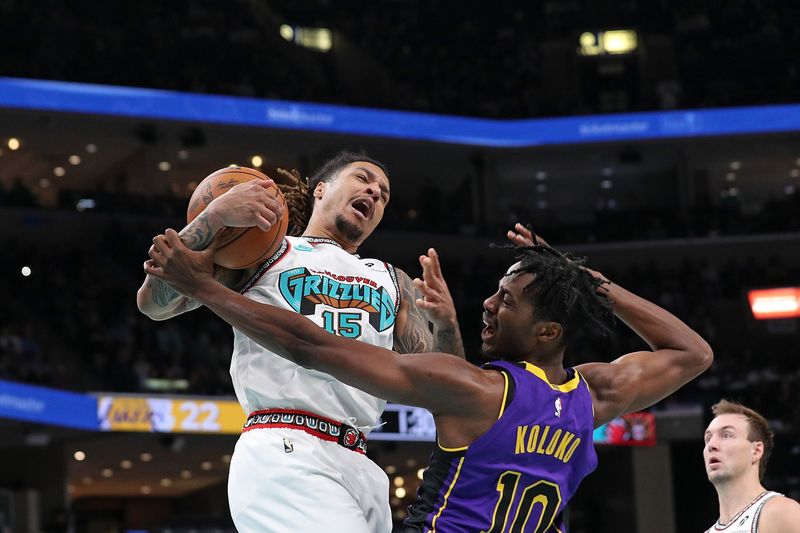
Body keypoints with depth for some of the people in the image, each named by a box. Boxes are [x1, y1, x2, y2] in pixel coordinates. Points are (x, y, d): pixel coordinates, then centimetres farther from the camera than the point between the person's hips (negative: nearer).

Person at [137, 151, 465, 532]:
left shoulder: (393, 283, 28)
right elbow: (153, 303, 4)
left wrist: (446, 324, -2)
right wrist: (215, 215, -8)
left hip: (358, 466, 6)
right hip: (282, 454, -6)